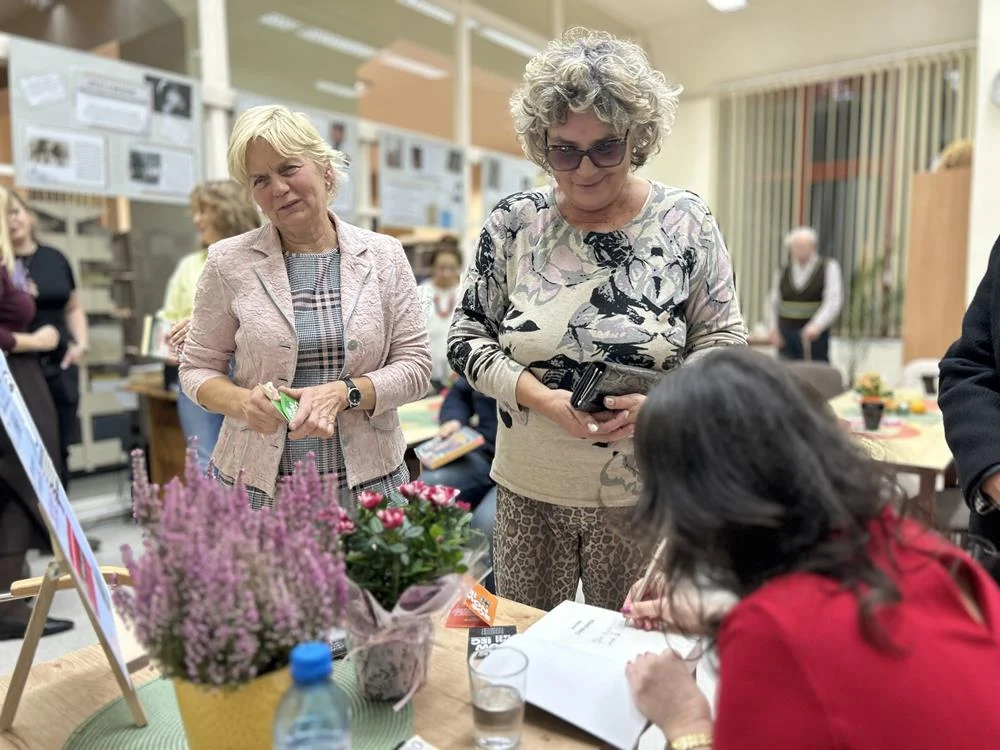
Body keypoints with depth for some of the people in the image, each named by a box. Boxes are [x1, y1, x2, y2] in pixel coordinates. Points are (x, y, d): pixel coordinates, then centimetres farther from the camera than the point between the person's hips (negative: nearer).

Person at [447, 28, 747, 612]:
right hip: (529, 488, 2)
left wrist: (658, 401, -20)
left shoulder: (686, 221, -5)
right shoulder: (512, 224, -3)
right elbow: (468, 339, 0)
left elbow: (725, 340, -1)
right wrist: (540, 397, -17)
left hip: (644, 494, -1)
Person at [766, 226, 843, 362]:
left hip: (814, 334, -2)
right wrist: (774, 328, 5)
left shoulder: (828, 268, -1)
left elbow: (833, 302, -10)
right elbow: (773, 301, 14)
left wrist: (816, 325, -23)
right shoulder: (784, 270, 9)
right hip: (785, 334, 3)